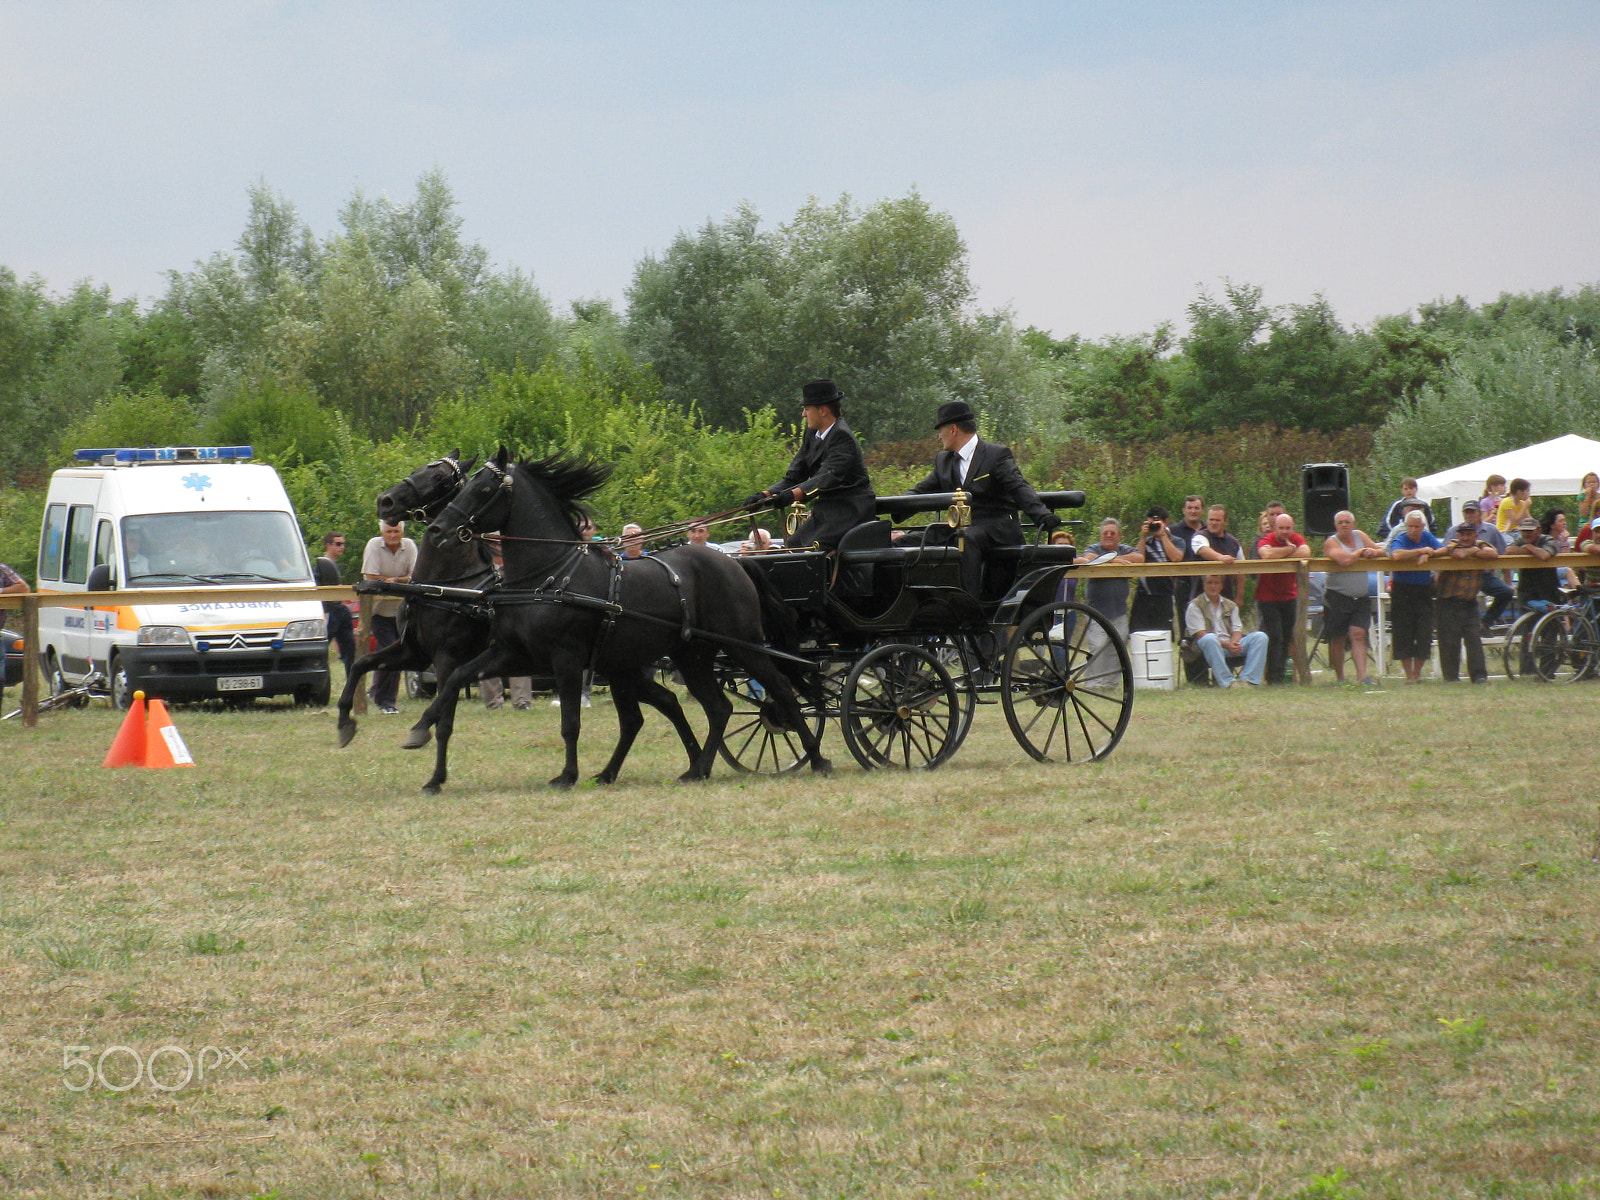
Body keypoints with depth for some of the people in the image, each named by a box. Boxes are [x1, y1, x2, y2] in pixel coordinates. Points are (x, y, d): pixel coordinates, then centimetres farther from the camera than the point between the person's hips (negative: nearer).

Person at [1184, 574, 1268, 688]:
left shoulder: (1231, 606, 22)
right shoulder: (1195, 606, 5)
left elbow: (1237, 631, 12)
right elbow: (1201, 634, -7)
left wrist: (1234, 643, -14)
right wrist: (1226, 645, -19)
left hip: (1231, 646, 5)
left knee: (1260, 637, -15)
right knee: (1209, 639, -40)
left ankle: (1248, 680, -29)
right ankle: (1226, 682, -44)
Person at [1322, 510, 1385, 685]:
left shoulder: (1359, 536, 12)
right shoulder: (1331, 543, -6)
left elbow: (1382, 551, 11)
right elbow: (1345, 560, -24)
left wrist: (1373, 552, -12)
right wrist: (1361, 553, -6)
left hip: (1361, 597, 4)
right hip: (1337, 597, -4)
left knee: (1358, 635, -8)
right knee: (1337, 639, 3)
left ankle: (1362, 675, -15)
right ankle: (1340, 678, 13)